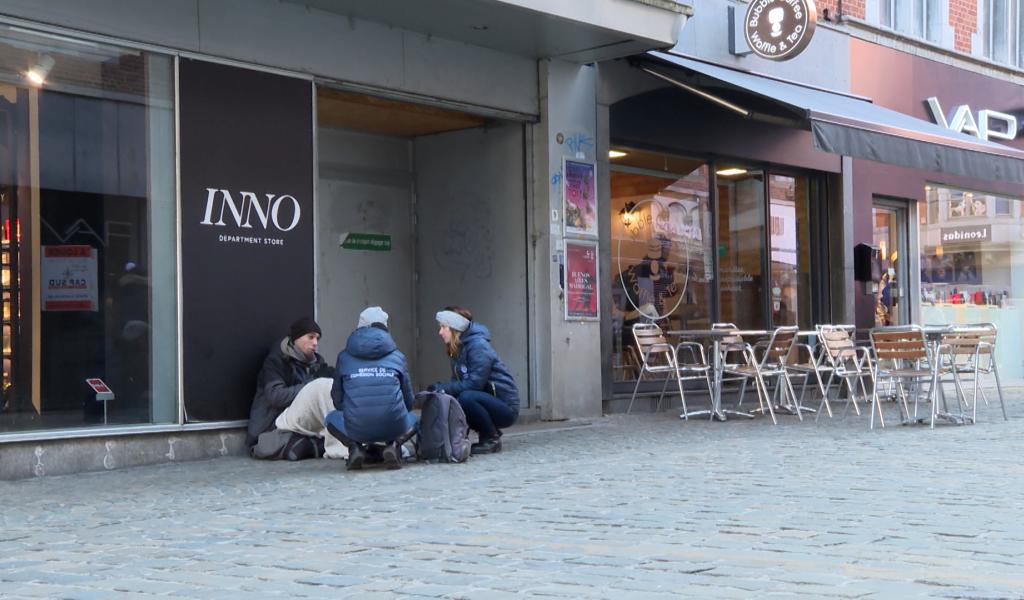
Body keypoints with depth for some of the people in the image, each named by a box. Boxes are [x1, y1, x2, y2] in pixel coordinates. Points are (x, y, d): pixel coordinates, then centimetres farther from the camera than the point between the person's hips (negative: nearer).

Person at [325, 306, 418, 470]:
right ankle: (394, 445, 4)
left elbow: (337, 399, 17)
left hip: (356, 430, 0)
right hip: (393, 428, 0)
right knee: (413, 418, 35)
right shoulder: (397, 356, 13)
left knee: (332, 418, 34)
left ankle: (355, 447, 5)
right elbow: (409, 400, 18)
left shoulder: (344, 356, 13)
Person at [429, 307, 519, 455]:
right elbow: (457, 382, 6)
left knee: (466, 397, -32)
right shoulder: (457, 349, 10)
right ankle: (489, 434, 6)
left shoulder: (478, 345, -17)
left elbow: (474, 383, -24)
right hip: (487, 400, 9)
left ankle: (492, 439, -11)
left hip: (506, 407, -9)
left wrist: (444, 388, -22)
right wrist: (439, 388, -13)